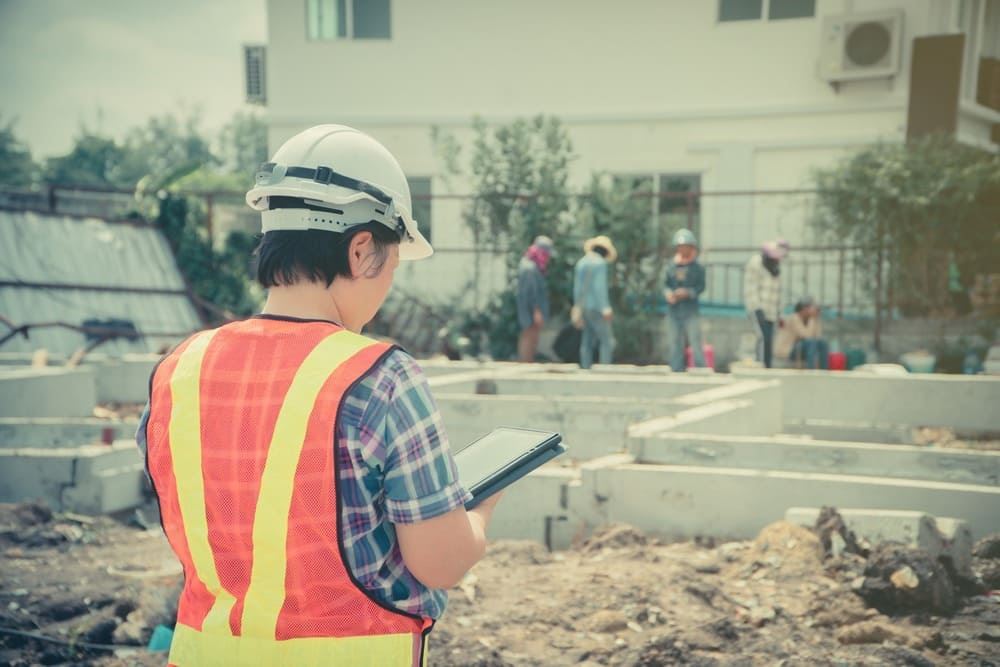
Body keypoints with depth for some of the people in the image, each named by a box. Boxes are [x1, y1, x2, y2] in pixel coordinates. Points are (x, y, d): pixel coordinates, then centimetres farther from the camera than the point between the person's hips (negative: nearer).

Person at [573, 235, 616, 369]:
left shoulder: (581, 262, 13)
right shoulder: (600, 262, -11)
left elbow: (577, 288, 13)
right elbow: (600, 286, -21)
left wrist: (577, 309, 15)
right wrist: (606, 308, -24)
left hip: (585, 307, 8)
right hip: (596, 307, -8)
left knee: (587, 342, 9)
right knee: (607, 341, -3)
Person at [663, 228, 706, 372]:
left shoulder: (697, 267, 0)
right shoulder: (671, 266, 6)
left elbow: (701, 286, -4)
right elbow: (665, 284, 5)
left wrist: (688, 292, -18)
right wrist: (668, 293, -15)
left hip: (690, 310, -3)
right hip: (673, 310, 3)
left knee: (695, 342, -6)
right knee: (675, 343, 8)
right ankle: (677, 373, 14)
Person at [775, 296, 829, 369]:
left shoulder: (807, 320, 8)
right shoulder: (794, 319, -18)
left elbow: (818, 337, 0)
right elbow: (807, 336, -27)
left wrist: (816, 319, -4)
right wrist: (812, 318, -21)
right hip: (785, 352, -9)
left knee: (823, 343, -7)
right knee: (811, 342, -29)